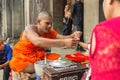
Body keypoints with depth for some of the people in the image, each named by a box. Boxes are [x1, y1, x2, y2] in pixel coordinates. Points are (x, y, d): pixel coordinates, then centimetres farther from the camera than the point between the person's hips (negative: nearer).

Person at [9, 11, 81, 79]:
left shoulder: (49, 32, -4)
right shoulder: (29, 29, -22)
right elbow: (37, 42, -43)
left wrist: (72, 36, -38)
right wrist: (63, 42, -52)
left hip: (38, 58, 6)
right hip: (22, 59, -5)